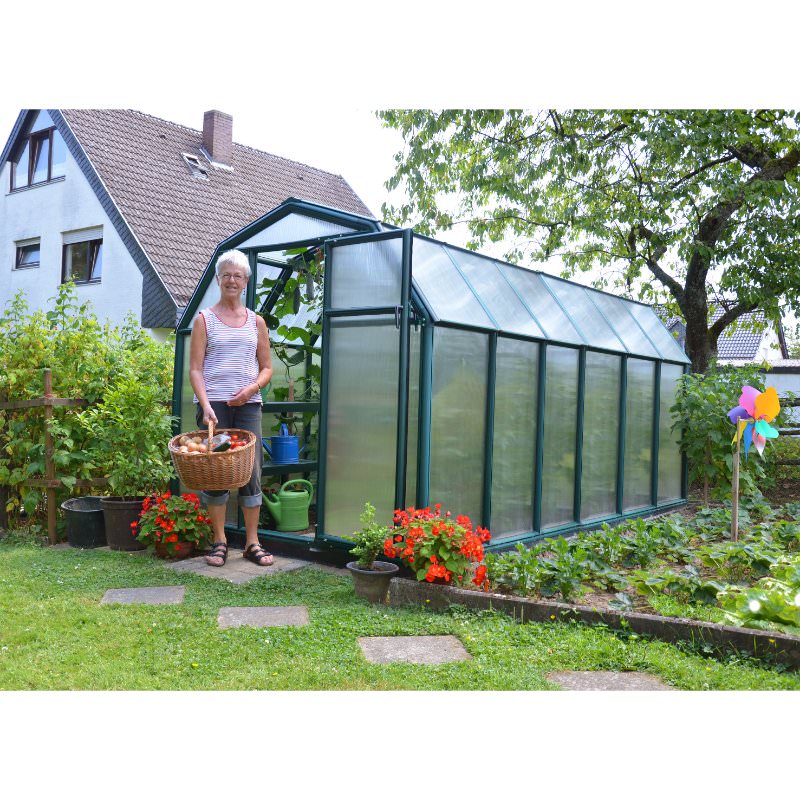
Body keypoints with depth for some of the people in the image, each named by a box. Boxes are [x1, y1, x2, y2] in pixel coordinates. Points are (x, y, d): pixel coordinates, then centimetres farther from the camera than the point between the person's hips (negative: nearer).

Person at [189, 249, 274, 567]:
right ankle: (220, 542, 10)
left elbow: (267, 368, 14)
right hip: (213, 403, -2)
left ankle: (252, 542, 9)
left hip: (248, 404, 2)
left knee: (252, 471, 0)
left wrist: (250, 389, -6)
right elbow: (195, 369, -2)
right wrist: (206, 405, -15)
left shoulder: (256, 322, 13)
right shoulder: (204, 319, 5)